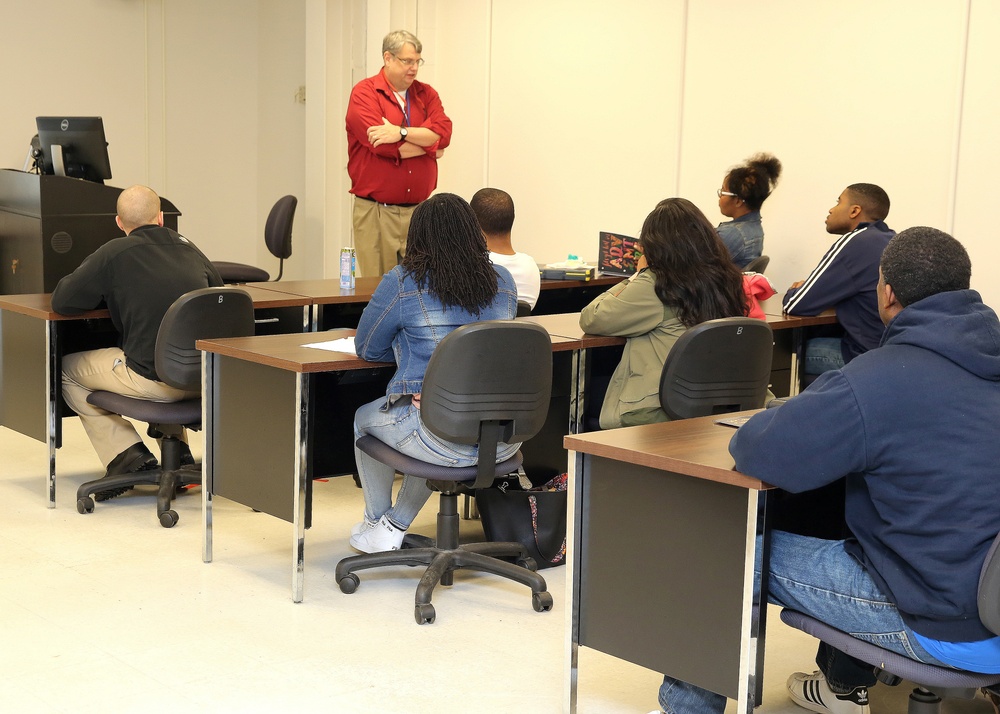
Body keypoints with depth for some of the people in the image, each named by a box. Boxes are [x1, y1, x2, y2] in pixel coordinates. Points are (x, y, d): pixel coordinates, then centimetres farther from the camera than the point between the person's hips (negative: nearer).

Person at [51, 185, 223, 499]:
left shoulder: (115, 253, -4)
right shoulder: (187, 247, 11)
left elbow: (61, 301, 0)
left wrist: (108, 293, 20)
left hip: (153, 379, -5)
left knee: (68, 369, 19)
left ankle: (127, 455, 8)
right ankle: (178, 452, 29)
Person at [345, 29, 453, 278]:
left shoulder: (426, 94, 13)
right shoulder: (364, 93, -2)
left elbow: (443, 132, -4)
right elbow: (381, 145, -15)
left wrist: (401, 132, -17)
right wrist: (428, 146, -2)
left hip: (419, 211, 4)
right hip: (376, 212, -4)